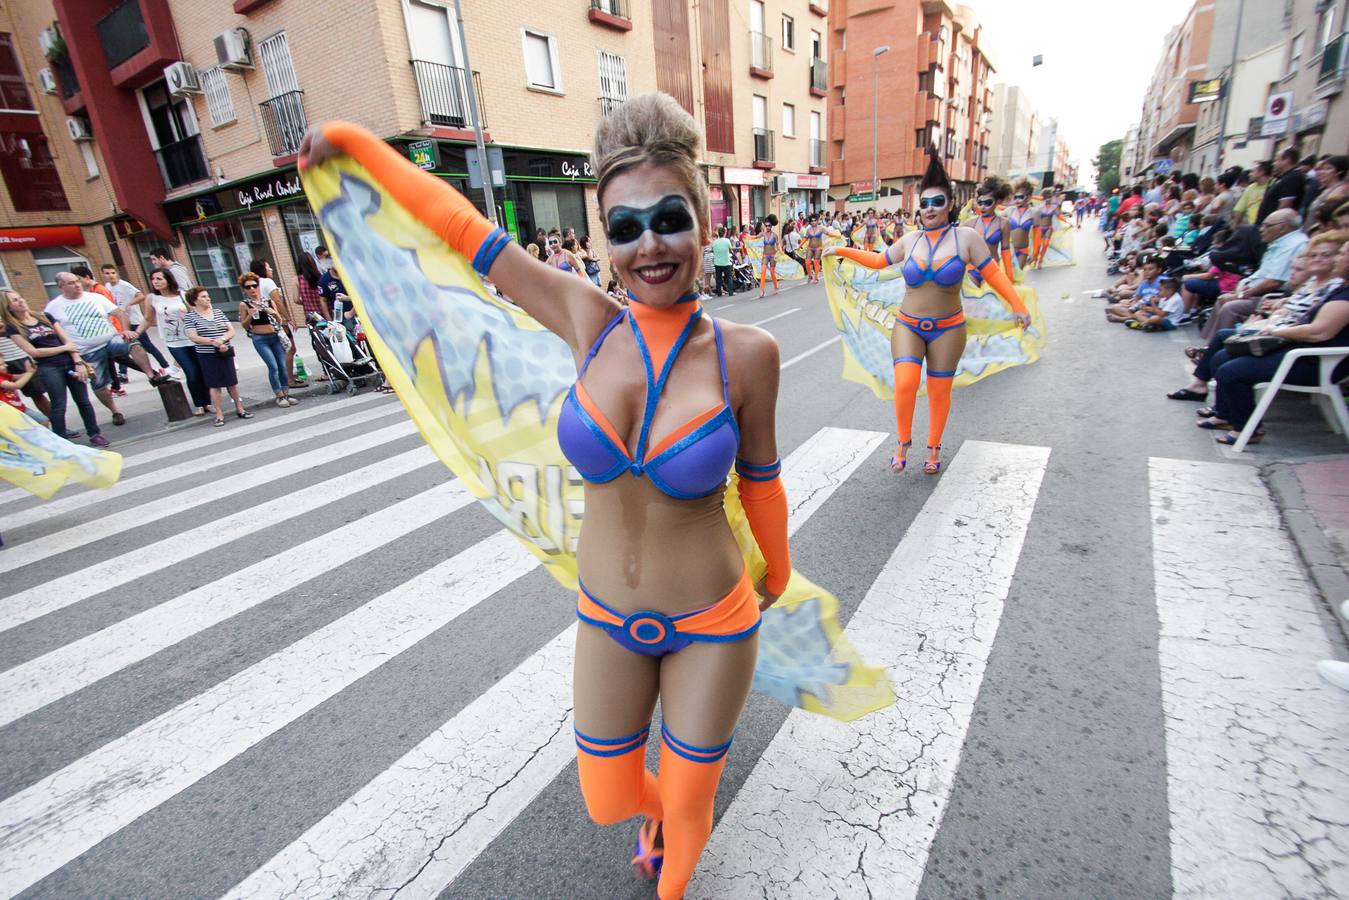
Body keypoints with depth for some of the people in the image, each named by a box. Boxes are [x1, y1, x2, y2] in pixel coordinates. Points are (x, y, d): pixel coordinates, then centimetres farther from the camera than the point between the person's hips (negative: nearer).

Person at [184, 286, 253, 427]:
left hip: (225, 353, 3)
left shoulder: (218, 312, 9)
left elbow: (231, 331, 4)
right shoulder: (190, 317, -2)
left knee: (232, 382, 7)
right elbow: (193, 337, -11)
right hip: (207, 356, -3)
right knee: (214, 385, 0)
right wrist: (214, 342, -19)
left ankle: (239, 409, 18)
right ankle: (219, 415, 5)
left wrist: (222, 339, -15)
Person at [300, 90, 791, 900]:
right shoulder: (588, 323, -13)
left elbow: (759, 477, -3)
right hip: (607, 620, 2)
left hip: (712, 627, -2)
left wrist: (778, 573, 13)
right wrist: (348, 138, 10)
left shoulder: (746, 353, -18)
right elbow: (461, 225, -3)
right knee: (608, 800, 22)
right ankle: (654, 812, 61)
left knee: (687, 809, 20)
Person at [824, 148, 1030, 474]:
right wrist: (842, 250, 17)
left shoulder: (966, 237, -6)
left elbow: (993, 274, -2)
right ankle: (903, 443, 3)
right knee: (905, 383, -18)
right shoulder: (909, 240, 2)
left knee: (939, 391, 7)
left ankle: (934, 448, 26)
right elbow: (878, 260, 18)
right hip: (908, 326, 1)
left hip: (947, 329, -1)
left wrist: (1018, 306, -10)